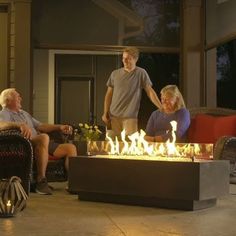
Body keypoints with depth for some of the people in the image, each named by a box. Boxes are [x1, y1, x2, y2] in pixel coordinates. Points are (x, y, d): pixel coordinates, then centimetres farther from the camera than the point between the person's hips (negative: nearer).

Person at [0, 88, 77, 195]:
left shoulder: (24, 113, 31)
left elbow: (40, 126, 31)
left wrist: (59, 127, 17)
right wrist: (21, 125, -38)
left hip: (41, 143, 9)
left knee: (70, 148, -5)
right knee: (44, 137, -40)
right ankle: (41, 181, -38)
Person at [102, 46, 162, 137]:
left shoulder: (141, 73, 0)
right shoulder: (115, 74, 9)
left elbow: (150, 91, -2)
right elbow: (109, 94, 13)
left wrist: (162, 108, -10)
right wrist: (105, 113, 9)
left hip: (130, 117, -3)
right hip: (114, 116, 3)